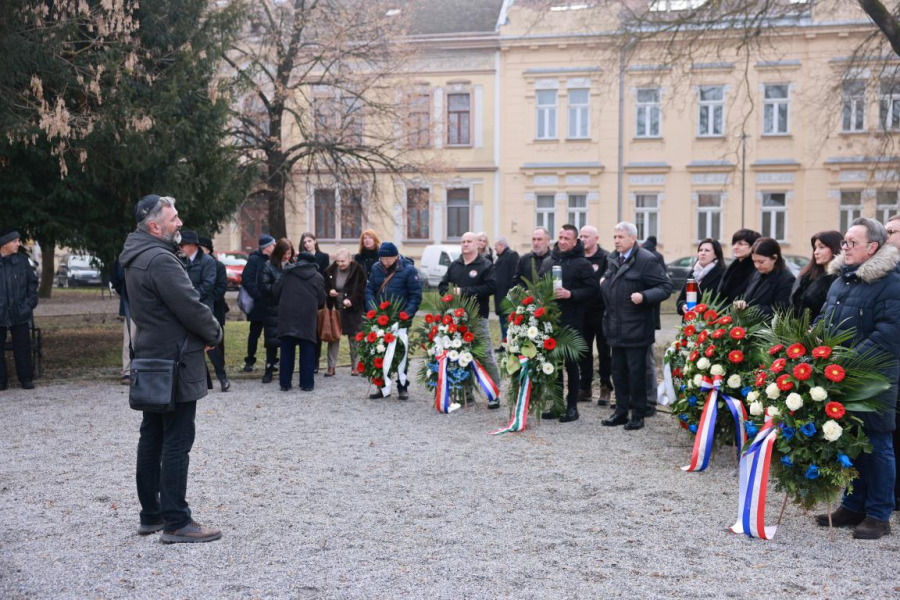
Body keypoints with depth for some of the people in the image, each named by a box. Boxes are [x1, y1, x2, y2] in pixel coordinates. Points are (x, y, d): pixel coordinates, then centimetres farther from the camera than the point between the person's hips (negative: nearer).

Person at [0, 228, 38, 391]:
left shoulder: (22, 261, 3)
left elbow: (32, 282, 9)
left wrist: (30, 303, 1)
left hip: (20, 312, 1)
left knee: (22, 346, 4)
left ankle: (26, 379, 12)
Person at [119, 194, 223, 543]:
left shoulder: (136, 258, 13)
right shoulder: (160, 259, -20)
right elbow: (191, 307, -23)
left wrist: (202, 332, 6)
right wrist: (214, 334, -5)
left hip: (152, 360, 10)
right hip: (174, 362, -10)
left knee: (152, 437, 14)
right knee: (177, 442, -6)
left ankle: (150, 515, 22)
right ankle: (176, 523, -1)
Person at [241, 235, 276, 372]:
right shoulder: (254, 259, -7)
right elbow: (246, 279, -15)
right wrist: (258, 295, -20)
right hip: (258, 305, -5)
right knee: (254, 333, 5)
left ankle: (271, 361, 15)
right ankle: (250, 361, 15)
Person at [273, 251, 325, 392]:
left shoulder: (287, 273, 6)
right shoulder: (318, 277, 4)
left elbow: (276, 291, 7)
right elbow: (321, 300, 3)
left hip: (287, 315, 1)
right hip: (307, 317, -1)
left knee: (287, 350, 7)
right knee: (307, 351, 5)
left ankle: (284, 383, 8)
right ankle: (307, 383, 4)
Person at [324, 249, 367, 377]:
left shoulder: (358, 270, -10)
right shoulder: (330, 271, -1)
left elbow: (362, 290, -10)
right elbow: (324, 287, 10)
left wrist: (351, 300, -24)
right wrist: (329, 292, -13)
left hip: (353, 310, -2)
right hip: (335, 309, 2)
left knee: (354, 338, 7)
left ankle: (355, 366, 18)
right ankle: (331, 367, 8)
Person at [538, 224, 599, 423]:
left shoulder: (582, 263, -4)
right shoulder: (547, 261, 13)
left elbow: (593, 288, -10)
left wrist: (570, 294, -19)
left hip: (571, 321, -5)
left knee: (571, 364, 0)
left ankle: (572, 406, 8)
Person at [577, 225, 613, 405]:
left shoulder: (605, 258, -7)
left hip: (600, 312, -5)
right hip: (582, 313, 5)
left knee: (604, 352, 4)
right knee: (584, 352, 10)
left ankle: (606, 388, 12)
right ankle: (585, 388, 18)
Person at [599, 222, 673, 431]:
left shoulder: (647, 260, -13)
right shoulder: (613, 259, 13)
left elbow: (666, 287, -14)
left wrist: (644, 296, -26)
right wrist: (604, 284, 9)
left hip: (636, 328, -8)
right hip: (616, 328, 8)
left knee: (636, 372, 0)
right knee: (618, 371, 13)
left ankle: (638, 414, 11)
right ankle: (621, 411, 23)